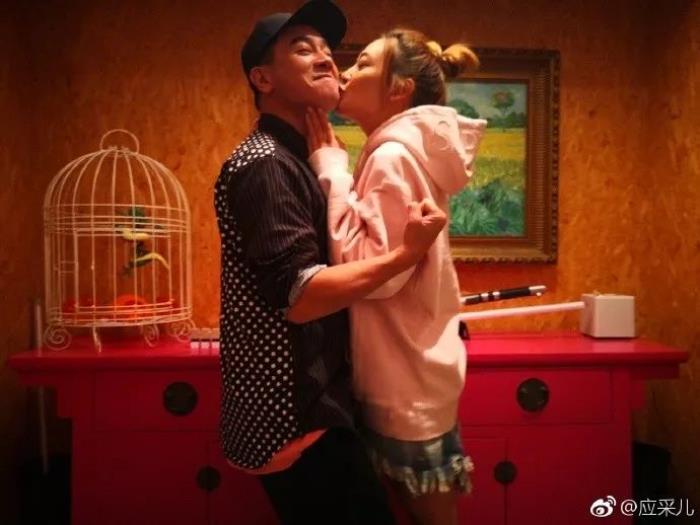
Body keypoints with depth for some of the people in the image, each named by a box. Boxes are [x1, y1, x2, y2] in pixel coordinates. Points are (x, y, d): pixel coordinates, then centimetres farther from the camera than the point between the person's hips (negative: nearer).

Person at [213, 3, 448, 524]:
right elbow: (299, 295, -26)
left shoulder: (294, 162, 15)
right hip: (294, 415, -10)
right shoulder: (264, 165, -17)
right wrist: (407, 253, -21)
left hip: (308, 404, 10)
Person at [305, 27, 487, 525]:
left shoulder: (392, 157, -19)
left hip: (407, 381, -9)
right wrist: (333, 167, 6)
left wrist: (332, 169, -19)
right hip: (409, 374, 9)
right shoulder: (405, 151, 11)